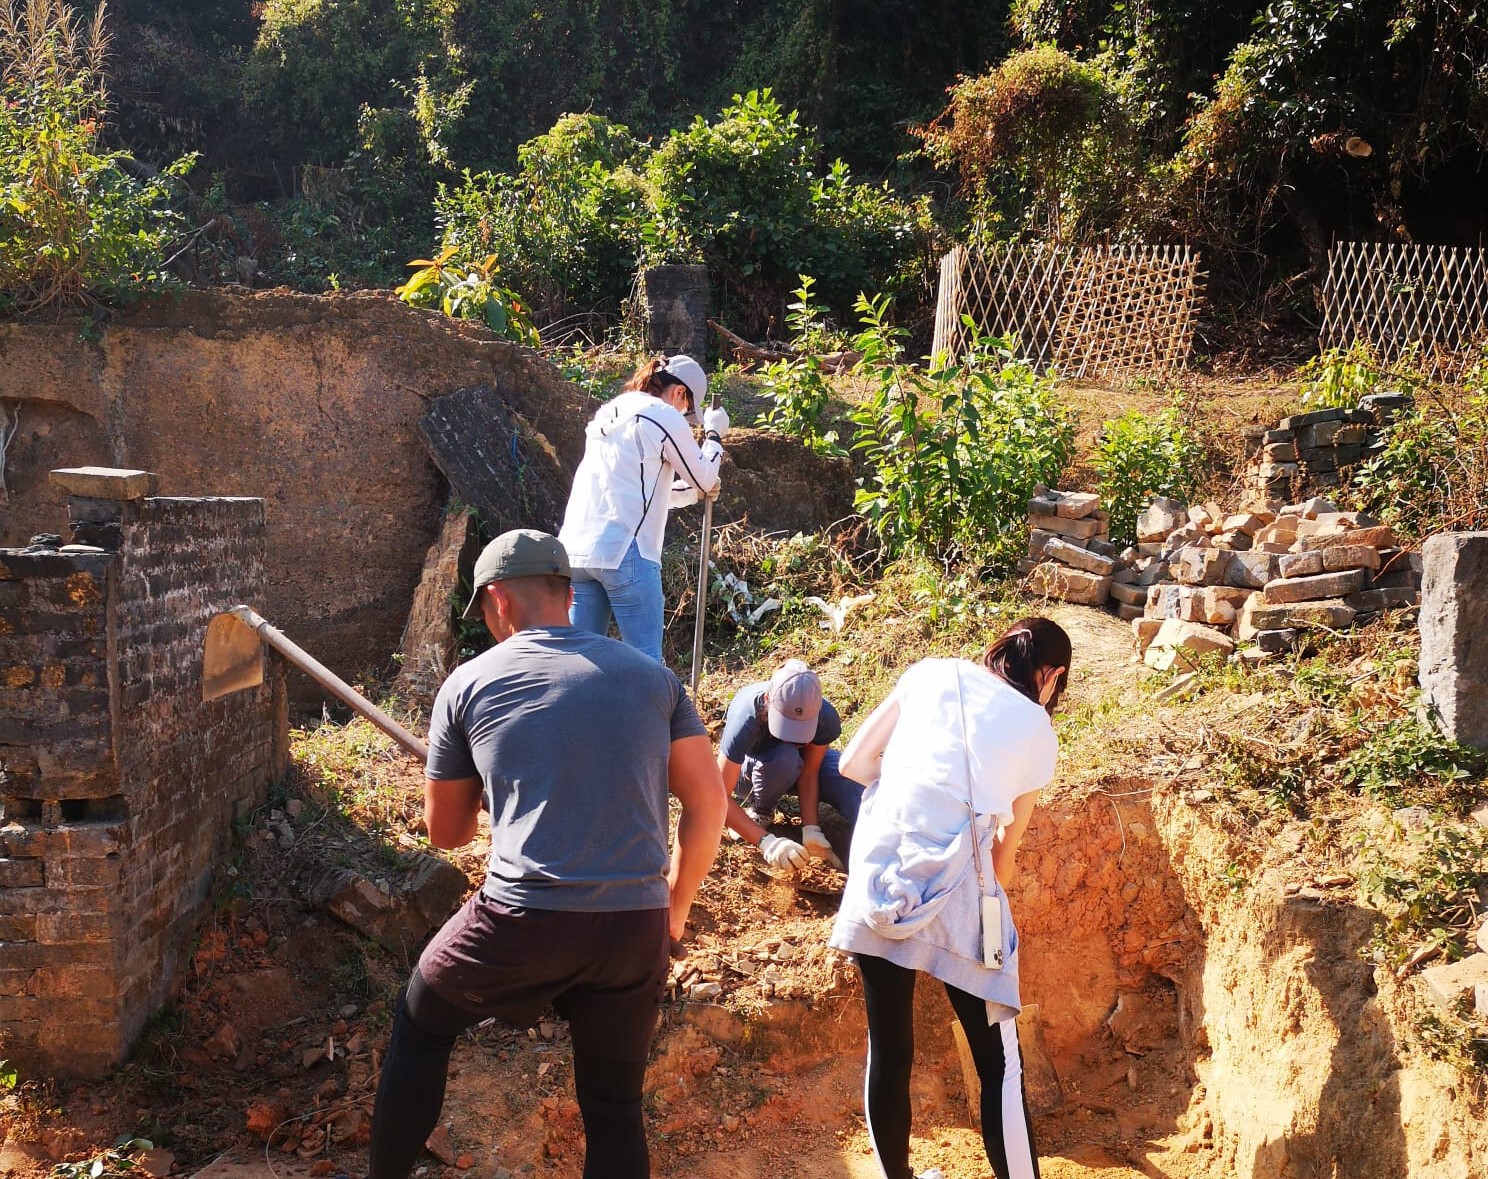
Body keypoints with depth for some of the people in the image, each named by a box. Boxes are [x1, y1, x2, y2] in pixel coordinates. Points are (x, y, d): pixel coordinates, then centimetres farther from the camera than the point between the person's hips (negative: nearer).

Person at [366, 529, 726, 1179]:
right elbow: (708, 802, 7)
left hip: (522, 920, -2)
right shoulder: (651, 674, 9)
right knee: (615, 1107, 18)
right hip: (637, 928, 2)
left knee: (420, 1029, 26)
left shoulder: (469, 682, 4)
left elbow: (445, 831, 13)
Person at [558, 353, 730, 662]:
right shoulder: (664, 417, -2)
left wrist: (695, 491, 34)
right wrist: (714, 434, 22)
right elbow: (704, 479, 7)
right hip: (625, 552, -8)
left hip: (576, 550, 8)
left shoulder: (608, 415, 23)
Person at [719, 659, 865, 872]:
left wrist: (811, 830, -35)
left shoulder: (825, 718, -31)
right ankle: (759, 811, -12)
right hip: (749, 768, -2)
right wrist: (766, 842, -48)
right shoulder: (746, 718, -39)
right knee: (783, 758, -37)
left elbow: (809, 773, -22)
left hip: (799, 760, 2)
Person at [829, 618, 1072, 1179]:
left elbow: (854, 763, 9)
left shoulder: (931, 673, 12)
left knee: (888, 1052, 14)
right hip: (954, 886, -3)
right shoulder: (1038, 730, 9)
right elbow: (1006, 844, 12)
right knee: (999, 1064, 6)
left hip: (876, 877, 3)